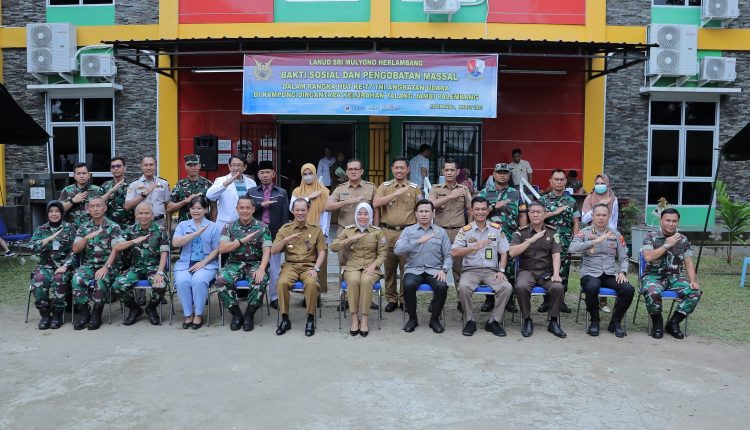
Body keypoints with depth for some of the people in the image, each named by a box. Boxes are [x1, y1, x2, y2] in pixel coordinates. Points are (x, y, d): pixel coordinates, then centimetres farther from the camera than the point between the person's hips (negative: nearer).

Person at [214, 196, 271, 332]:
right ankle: (236, 313, -8)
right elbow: (222, 248, -4)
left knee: (261, 280, -34)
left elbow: (266, 251, -6)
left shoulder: (262, 227, 3)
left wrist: (261, 269, -24)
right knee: (221, 280, -29)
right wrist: (243, 240, -14)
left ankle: (249, 314, -11)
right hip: (235, 264, 2)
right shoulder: (229, 227, 8)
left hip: (255, 263, -1)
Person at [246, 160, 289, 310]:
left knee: (274, 268, 1)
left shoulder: (281, 193, 9)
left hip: (274, 234, -1)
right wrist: (261, 204, -13)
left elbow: (285, 215, 4)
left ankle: (274, 298, 9)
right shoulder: (252, 192, 12)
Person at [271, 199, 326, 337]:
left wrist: (316, 269, -10)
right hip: (290, 265, 1)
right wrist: (286, 240, -14)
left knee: (312, 283, -34)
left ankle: (311, 319, -17)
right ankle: (285, 319, -15)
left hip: (309, 266, -1)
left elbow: (322, 252, 6)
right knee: (282, 282, -31)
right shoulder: (285, 229, 10)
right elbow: (273, 251, 3)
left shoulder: (315, 229, 9)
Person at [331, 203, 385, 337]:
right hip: (352, 267, 1)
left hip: (371, 267, 0)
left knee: (366, 280, -36)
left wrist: (373, 265, -13)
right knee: (353, 280, -35)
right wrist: (350, 239, -11)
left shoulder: (377, 231, 8)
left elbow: (382, 254, 5)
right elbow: (333, 247, 1)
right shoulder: (348, 230, 10)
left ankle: (364, 319, -26)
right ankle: (354, 318, -24)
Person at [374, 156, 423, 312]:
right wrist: (396, 193, -14)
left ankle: (405, 299, 14)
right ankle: (391, 299, 16)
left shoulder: (415, 188, 9)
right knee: (389, 267, 5)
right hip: (388, 232, 0)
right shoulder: (384, 186, 8)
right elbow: (375, 203, -9)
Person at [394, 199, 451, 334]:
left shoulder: (441, 232, 11)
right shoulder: (408, 231, 7)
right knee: (408, 285, -32)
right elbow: (397, 250, -10)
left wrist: (444, 270, -13)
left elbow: (448, 255, 7)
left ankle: (435, 319, -5)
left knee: (442, 286, -30)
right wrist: (419, 241, -19)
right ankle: (412, 318, -7)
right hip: (414, 269, 0)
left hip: (434, 270, 1)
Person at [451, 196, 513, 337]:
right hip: (471, 270, -1)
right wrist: (474, 247, -18)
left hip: (491, 270, 2)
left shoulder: (497, 229, 8)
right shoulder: (465, 230, 2)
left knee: (507, 287, -26)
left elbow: (504, 252, 10)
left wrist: (501, 270, -4)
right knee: (463, 287, -32)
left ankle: (493, 321, -9)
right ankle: (470, 321, -10)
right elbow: (454, 252, -6)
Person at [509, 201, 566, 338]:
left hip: (546, 271, 1)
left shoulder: (552, 232, 8)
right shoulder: (521, 232, 5)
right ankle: (527, 321, -12)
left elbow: (556, 255, -1)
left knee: (558, 287, -29)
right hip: (526, 270, -1)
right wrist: (531, 240, -17)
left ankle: (554, 322, -7)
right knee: (521, 287, -33)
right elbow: (512, 253, -10)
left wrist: (556, 274, -17)